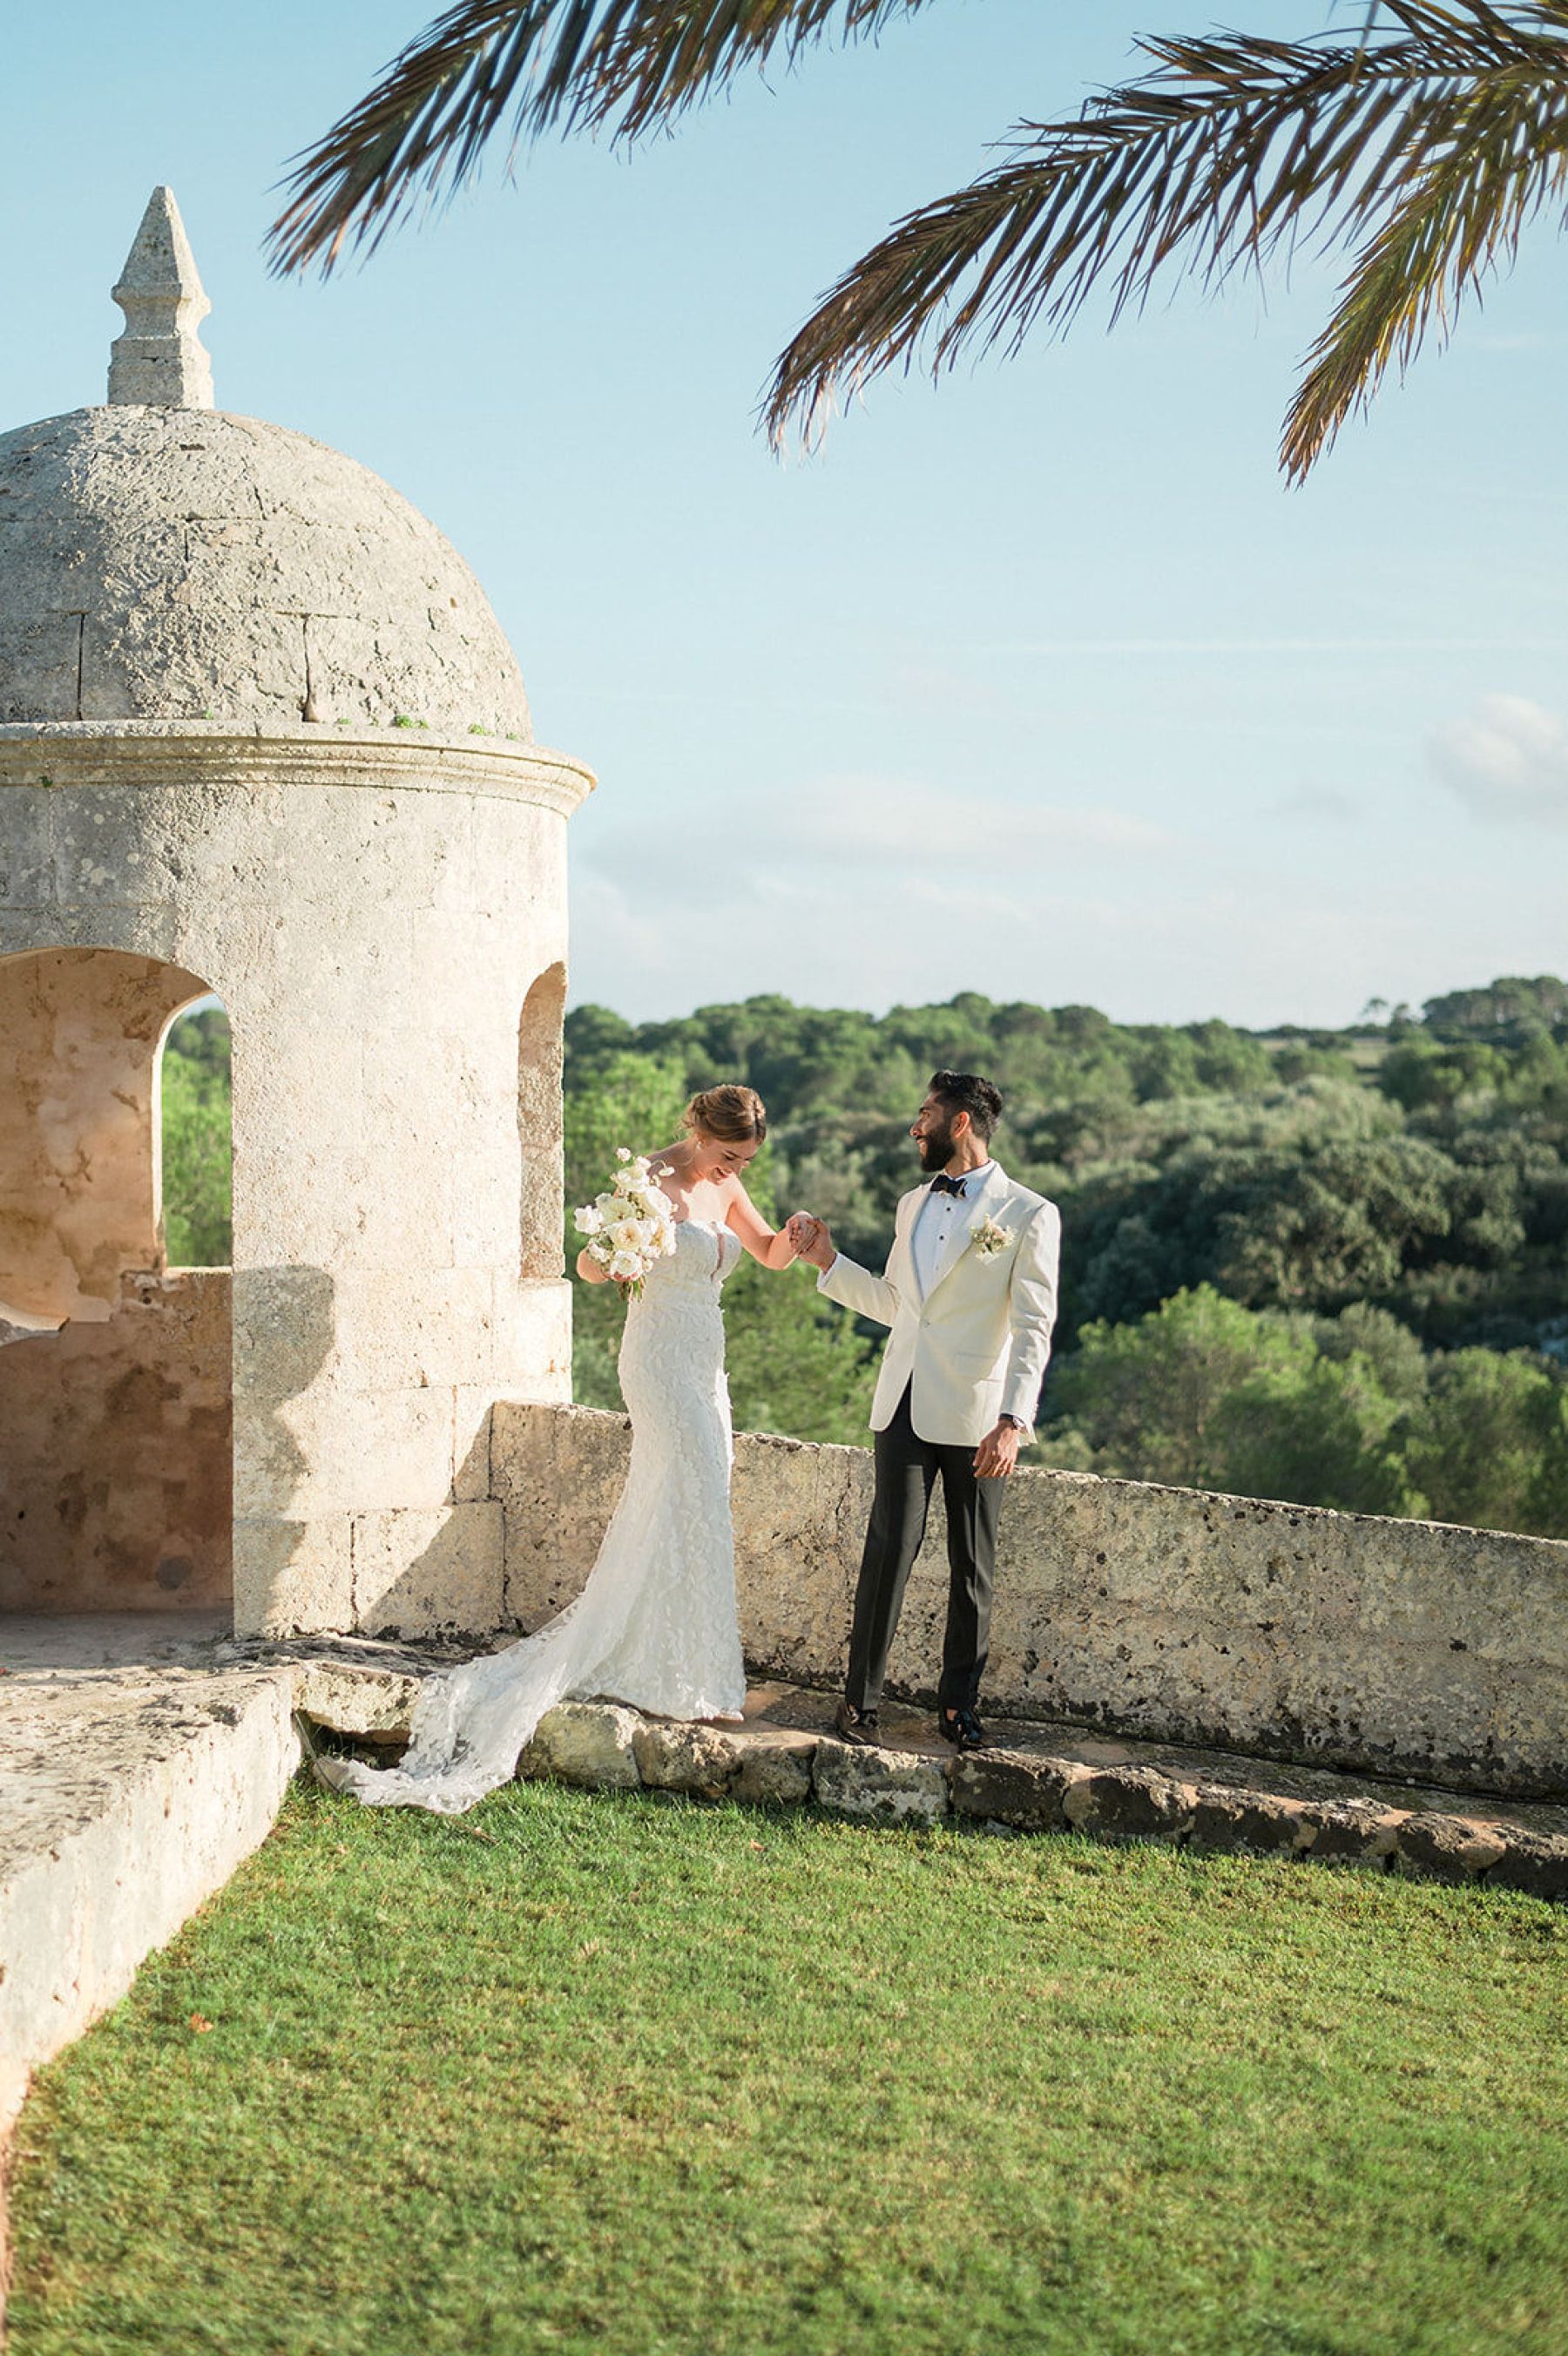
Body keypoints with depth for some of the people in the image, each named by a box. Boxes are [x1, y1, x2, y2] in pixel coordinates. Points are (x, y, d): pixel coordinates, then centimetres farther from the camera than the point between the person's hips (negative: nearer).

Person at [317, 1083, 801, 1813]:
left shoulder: (725, 1185, 8)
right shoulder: (654, 1181, -14)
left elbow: (771, 1255, 16)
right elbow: (590, 1265, -17)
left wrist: (797, 1236, -7)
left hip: (705, 1363, 8)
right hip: (661, 1359, -8)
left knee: (664, 1515, 11)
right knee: (697, 1510, -9)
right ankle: (687, 1683, -3)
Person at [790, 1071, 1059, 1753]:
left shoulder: (1029, 1215, -5)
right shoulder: (913, 1205, 15)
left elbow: (1032, 1329, -11)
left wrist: (1014, 1422, -20)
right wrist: (827, 1260, 14)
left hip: (974, 1414, -4)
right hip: (905, 1407, 4)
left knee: (972, 1567, 6)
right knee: (889, 1550, -3)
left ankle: (958, 1704, 18)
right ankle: (861, 1698, 5)